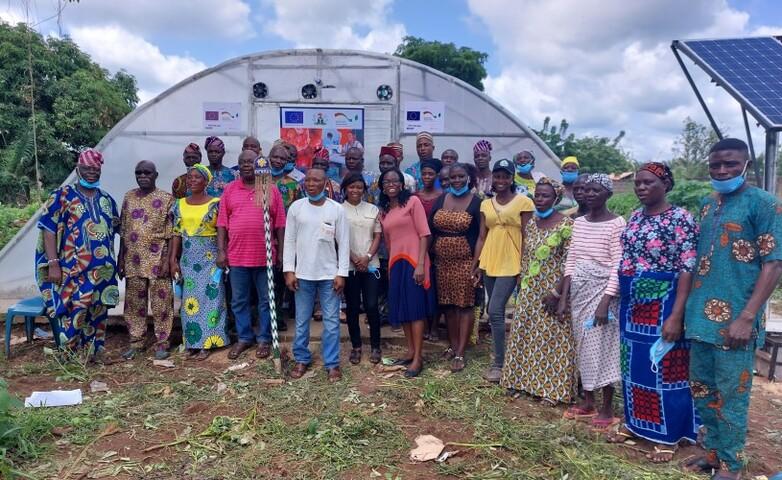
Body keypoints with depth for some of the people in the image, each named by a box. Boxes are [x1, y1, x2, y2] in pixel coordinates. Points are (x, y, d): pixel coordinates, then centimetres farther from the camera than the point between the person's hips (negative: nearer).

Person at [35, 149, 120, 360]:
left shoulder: (107, 199, 12)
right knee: (74, 309, -6)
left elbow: (116, 231, 19)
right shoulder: (62, 196, -3)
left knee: (99, 309, 11)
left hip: (103, 268, 5)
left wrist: (117, 262, 14)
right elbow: (49, 229, -9)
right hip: (73, 268, -5)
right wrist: (53, 263, -16)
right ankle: (69, 354, 7)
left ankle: (95, 349, 23)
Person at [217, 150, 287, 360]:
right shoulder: (230, 189, 6)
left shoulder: (271, 189, 2)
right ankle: (244, 337, 25)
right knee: (239, 301, 11)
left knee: (266, 300, 8)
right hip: (237, 255, 2)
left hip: (265, 255, -1)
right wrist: (221, 251, -2)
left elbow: (280, 224, 3)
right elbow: (222, 223, 4)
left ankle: (264, 339, 22)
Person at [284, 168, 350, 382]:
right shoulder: (296, 207, 1)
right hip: (303, 274, 1)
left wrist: (341, 273, -5)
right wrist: (289, 270, -2)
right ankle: (302, 359, 26)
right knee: (301, 321, 10)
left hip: (329, 274, -1)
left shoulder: (337, 209, -2)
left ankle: (332, 363, 15)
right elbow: (289, 241, 4)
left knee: (331, 322, 3)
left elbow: (343, 244, -1)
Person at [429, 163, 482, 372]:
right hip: (442, 261, 5)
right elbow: (431, 231, 11)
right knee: (448, 305, 11)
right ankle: (453, 345, 24)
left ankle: (460, 353, 5)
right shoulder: (440, 200, 9)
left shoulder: (476, 202, -3)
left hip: (465, 262, -4)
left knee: (465, 305, -1)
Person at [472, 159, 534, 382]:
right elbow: (482, 237, 12)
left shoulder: (523, 202, -4)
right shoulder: (486, 204, 11)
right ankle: (499, 358, 24)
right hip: (489, 263, 5)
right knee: (494, 313, 11)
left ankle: (499, 363, 2)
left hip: (510, 265, -5)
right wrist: (476, 264, 7)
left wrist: (524, 267, -10)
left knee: (495, 311, -11)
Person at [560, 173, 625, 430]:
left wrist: (605, 302, -19)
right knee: (583, 346, 12)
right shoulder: (579, 222, 8)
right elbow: (570, 261, 8)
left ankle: (607, 408, 12)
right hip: (578, 291, 6)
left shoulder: (616, 223, -9)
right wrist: (564, 297, 3)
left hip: (602, 290, -6)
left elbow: (617, 267, -14)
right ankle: (587, 401, 25)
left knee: (603, 346, -1)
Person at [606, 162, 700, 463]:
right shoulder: (635, 217, 8)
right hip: (631, 305, 7)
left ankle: (668, 437, 19)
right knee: (632, 366, 15)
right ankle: (633, 423, 32)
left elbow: (687, 270, -17)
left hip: (662, 306, -7)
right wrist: (616, 302, 13)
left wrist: (676, 316, -22)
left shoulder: (680, 219, -13)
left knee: (664, 369, 4)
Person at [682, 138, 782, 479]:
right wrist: (689, 308, 14)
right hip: (701, 316, 7)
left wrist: (747, 317, -18)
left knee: (731, 395, 5)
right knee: (701, 390, 16)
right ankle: (714, 451, 34)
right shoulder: (707, 205, 12)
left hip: (734, 319, -7)